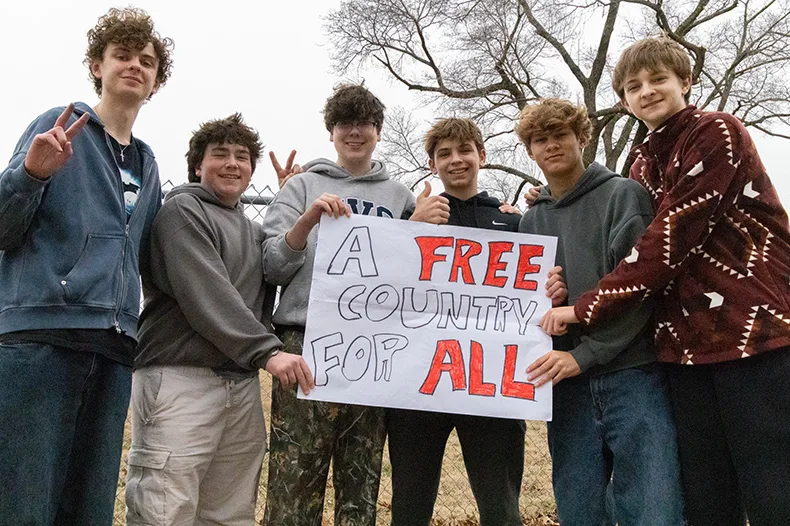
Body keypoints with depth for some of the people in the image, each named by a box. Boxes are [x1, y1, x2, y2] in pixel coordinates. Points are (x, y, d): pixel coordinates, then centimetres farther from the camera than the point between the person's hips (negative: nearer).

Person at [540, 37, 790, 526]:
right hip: (688, 344, 7)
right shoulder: (643, 165, 18)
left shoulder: (717, 132, -6)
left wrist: (587, 307, -13)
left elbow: (671, 238, -15)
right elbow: (641, 248, 16)